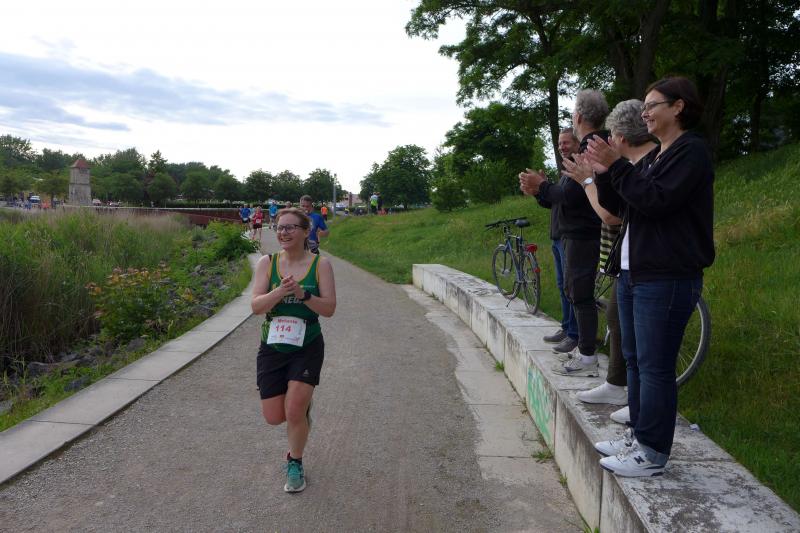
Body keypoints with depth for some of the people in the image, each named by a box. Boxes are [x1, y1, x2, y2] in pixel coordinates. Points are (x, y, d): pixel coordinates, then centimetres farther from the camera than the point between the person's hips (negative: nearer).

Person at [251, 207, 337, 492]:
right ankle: (302, 407, 40)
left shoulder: (320, 264, -5)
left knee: (295, 411, -8)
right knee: (274, 417, 4)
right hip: (272, 347, 2)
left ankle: (295, 464, 20)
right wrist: (280, 292, -28)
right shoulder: (267, 263, -2)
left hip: (307, 347, -2)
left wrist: (303, 294, -25)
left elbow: (329, 308, -9)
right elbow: (256, 306, -10)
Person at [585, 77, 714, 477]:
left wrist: (617, 166, -16)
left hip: (667, 279, -9)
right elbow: (616, 206, 15)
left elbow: (656, 200, -21)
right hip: (632, 273, 9)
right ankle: (638, 435, 26)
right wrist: (604, 173, 0)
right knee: (634, 360, 14)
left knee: (655, 366, -5)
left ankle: (653, 453, 5)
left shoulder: (692, 151, -8)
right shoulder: (652, 156, 18)